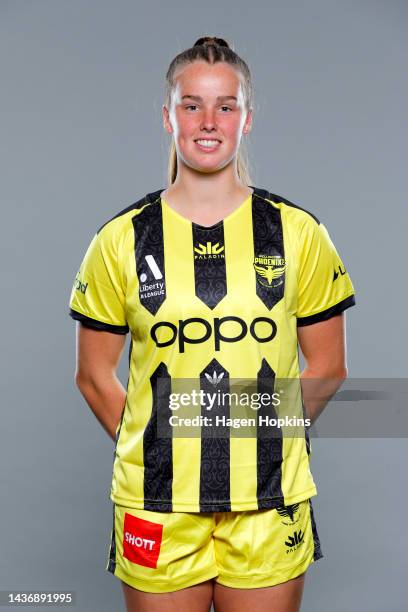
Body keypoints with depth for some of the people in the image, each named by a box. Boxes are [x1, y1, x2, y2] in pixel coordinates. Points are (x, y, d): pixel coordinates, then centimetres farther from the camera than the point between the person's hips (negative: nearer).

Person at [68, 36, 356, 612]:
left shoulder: (299, 234, 0)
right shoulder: (122, 240, -1)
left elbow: (327, 367, 6)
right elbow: (95, 375, 6)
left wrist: (263, 440, 0)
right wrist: (155, 451, 0)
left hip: (270, 505, 1)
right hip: (156, 509, 0)